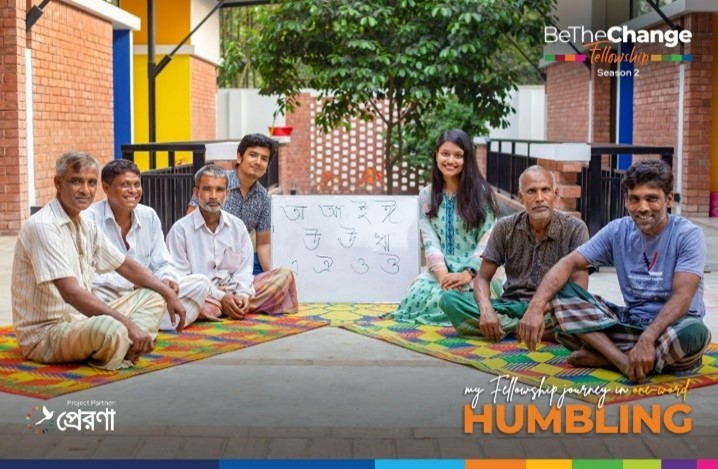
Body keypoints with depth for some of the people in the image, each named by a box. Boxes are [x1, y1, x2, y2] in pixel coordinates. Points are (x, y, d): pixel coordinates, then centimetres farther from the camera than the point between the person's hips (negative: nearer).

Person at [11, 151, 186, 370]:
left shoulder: (87, 226, 8)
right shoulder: (43, 227, -19)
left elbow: (124, 265, 21)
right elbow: (70, 292, -28)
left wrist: (168, 293, 12)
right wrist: (128, 324, -30)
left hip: (80, 320, 10)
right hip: (45, 334, -10)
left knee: (152, 298, 14)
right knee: (110, 327, -38)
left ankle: (127, 348, -11)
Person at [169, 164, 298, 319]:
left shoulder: (237, 226, 11)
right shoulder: (180, 229, -3)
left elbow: (244, 268, 7)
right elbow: (180, 277, -8)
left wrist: (243, 295, -15)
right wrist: (220, 297, -17)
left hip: (234, 291, 5)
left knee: (284, 276, -7)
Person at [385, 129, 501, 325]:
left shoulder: (481, 192, 0)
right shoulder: (427, 195, 9)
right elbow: (429, 240, 0)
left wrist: (468, 273, -18)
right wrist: (442, 274, -16)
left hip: (475, 271, -3)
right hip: (440, 270, 3)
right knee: (416, 297, -27)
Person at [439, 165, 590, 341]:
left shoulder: (574, 228, -5)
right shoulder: (505, 227, 1)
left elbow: (579, 285, -12)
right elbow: (482, 278, 1)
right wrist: (486, 309, -22)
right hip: (512, 305, 3)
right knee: (449, 299, -22)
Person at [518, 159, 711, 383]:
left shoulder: (688, 235, -11)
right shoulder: (618, 231, 0)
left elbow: (681, 297, -21)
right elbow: (569, 263, -8)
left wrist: (647, 339, -37)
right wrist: (536, 306, -26)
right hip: (630, 321, 4)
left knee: (694, 333, -40)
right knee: (561, 292, -14)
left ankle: (602, 357, -23)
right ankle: (624, 361, -29)